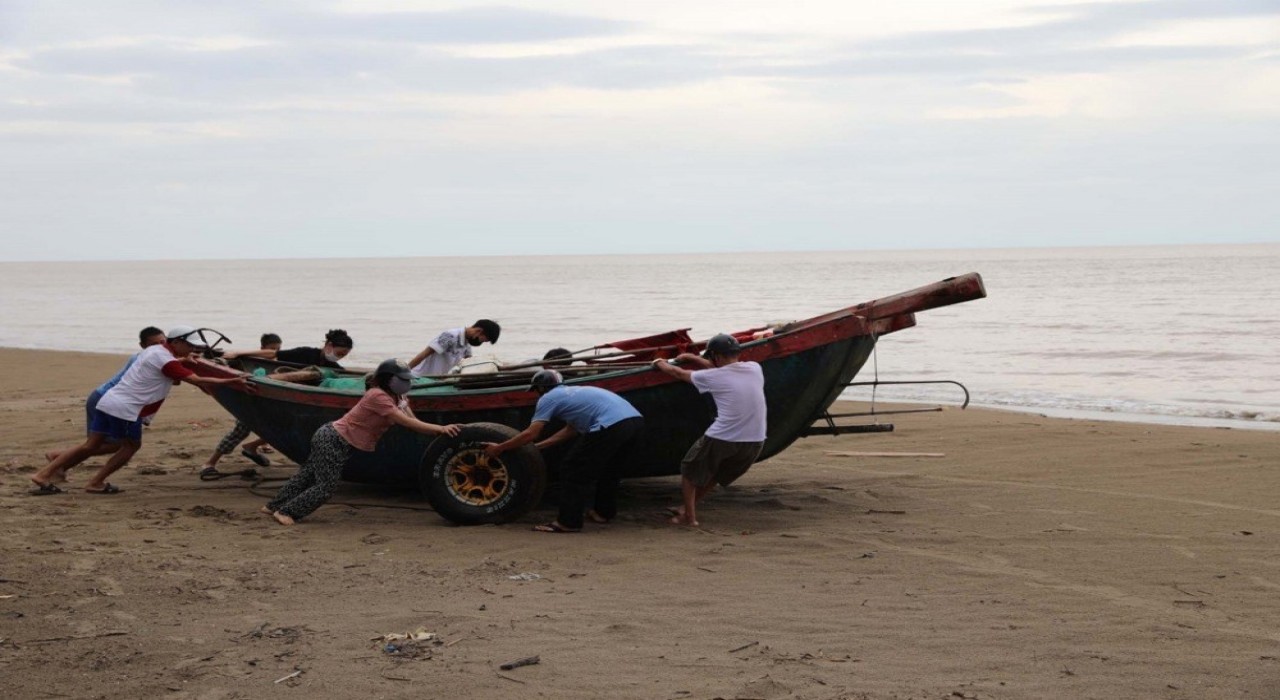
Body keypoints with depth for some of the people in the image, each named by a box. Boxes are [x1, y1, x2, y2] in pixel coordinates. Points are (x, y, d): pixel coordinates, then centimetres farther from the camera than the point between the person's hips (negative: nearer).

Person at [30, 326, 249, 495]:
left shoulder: (153, 350, 16)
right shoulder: (167, 362, -11)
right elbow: (198, 381, -17)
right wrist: (232, 381, -17)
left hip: (108, 401, 8)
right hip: (126, 409, -8)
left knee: (91, 446, 10)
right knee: (131, 445, 12)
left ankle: (44, 475, 7)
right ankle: (96, 483, 12)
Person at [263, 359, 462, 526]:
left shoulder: (397, 398, 5)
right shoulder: (378, 396, -24)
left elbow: (413, 422, -4)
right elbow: (407, 422, -30)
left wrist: (440, 429, -15)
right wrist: (440, 429, -32)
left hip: (331, 437, 10)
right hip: (333, 441, -10)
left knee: (308, 476, 18)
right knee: (325, 487, -8)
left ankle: (274, 507, 30)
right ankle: (285, 512, 2)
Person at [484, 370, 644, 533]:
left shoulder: (548, 398, 10)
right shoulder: (573, 392, 34)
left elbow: (531, 434, 6)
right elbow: (571, 430, 41)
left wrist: (498, 448, 16)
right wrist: (538, 446, 46)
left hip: (611, 426, -9)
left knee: (573, 471, 4)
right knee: (608, 468, 31)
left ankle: (568, 522, 5)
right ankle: (604, 512, 41)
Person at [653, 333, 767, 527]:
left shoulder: (713, 377, -7)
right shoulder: (754, 369, 6)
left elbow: (679, 373, 10)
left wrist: (661, 364, 29)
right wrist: (695, 359, 33)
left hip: (721, 441, -5)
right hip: (755, 443, 5)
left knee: (689, 470, 20)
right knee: (717, 474, 29)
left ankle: (689, 516, 18)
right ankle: (689, 507, 38)